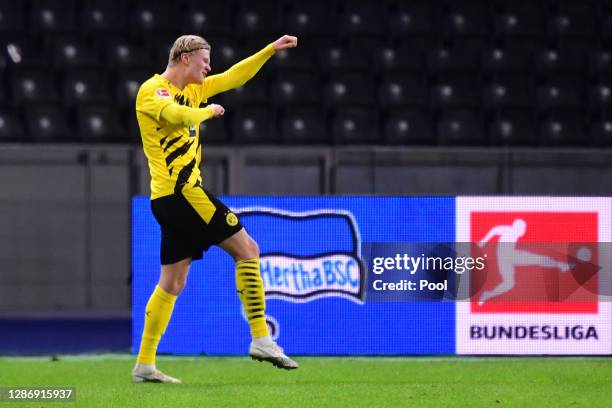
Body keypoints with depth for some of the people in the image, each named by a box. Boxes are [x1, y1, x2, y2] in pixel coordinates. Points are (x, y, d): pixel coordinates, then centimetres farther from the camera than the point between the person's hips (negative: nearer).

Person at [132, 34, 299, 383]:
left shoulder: (191, 91, 17)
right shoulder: (152, 91, -9)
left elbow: (234, 78, 26)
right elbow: (178, 115, -29)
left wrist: (271, 50, 24)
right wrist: (209, 111, -10)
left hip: (170, 198, 10)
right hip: (182, 191, -10)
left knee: (172, 283, 9)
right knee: (247, 249, -7)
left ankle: (145, 364, 8)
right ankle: (261, 338, -10)